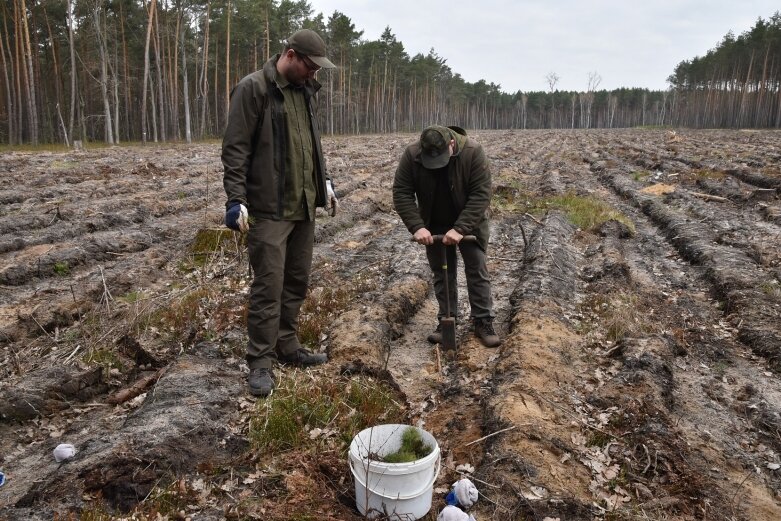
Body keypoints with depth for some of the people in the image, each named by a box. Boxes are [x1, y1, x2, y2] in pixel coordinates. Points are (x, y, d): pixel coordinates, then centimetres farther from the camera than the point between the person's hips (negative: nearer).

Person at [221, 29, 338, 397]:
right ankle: (261, 362, 7)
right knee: (268, 286, -5)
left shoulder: (305, 90, 14)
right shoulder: (253, 88, -9)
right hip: (269, 208, -7)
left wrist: (324, 182, 19)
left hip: (304, 206, 8)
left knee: (297, 282, 12)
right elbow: (235, 149, -12)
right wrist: (236, 199, -18)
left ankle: (287, 347, 25)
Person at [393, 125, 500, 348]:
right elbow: (401, 194, -17)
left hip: (469, 223, -2)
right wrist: (417, 227, -28)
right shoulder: (412, 155, -20)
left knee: (477, 271, 1)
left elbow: (481, 194, -26)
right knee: (442, 274, 8)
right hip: (435, 226, 2)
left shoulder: (472, 151, -26)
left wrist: (460, 228, -33)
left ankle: (483, 321, 10)